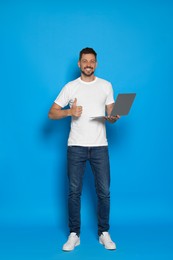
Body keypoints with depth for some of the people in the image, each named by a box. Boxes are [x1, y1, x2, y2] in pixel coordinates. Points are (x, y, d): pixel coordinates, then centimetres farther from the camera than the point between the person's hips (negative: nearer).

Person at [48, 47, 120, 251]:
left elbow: (110, 115, 10)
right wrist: (70, 112, -15)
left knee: (104, 191, 1)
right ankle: (74, 234, 14)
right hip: (76, 146, 0)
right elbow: (52, 113, 3)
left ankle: (104, 233, 16)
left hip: (99, 145, 1)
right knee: (74, 191, 3)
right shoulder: (70, 87, 5)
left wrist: (113, 118, -14)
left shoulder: (106, 86, 9)